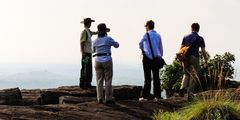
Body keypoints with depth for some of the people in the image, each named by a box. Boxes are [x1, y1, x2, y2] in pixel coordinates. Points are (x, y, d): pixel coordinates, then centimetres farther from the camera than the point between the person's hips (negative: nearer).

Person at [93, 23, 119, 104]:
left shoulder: (95, 41, 4)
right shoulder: (108, 39, -9)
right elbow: (117, 45, 6)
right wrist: (113, 42, 23)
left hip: (98, 61, 4)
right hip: (107, 61, -4)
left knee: (99, 80, 7)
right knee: (108, 80, 1)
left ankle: (100, 98, 5)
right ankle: (108, 99, 2)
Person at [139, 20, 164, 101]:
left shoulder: (146, 35, -5)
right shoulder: (158, 35, 10)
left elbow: (140, 45, 7)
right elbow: (161, 48, 15)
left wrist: (142, 50, 28)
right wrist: (160, 56, 24)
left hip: (148, 58, -4)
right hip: (156, 58, 4)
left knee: (147, 77, -3)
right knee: (156, 77, 6)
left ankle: (145, 95, -2)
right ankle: (157, 95, 7)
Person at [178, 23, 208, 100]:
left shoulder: (186, 37, 9)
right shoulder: (200, 39, 0)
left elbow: (181, 49, 8)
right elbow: (203, 51, -3)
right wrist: (206, 61, 5)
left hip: (186, 58, 3)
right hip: (194, 58, -3)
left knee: (186, 74, 19)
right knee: (193, 76, 3)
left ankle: (183, 88, -4)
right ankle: (190, 95, 0)